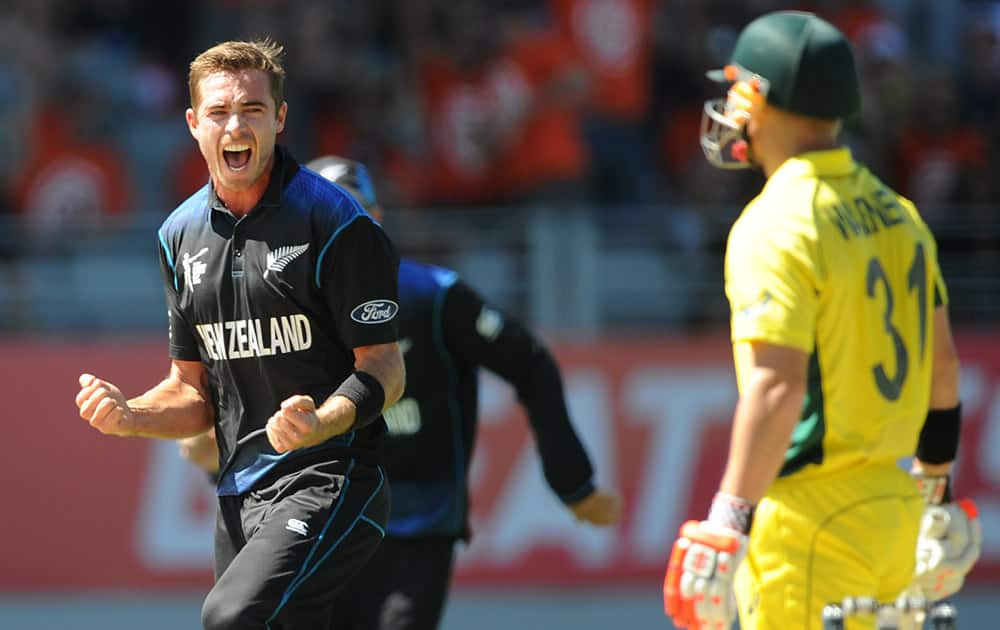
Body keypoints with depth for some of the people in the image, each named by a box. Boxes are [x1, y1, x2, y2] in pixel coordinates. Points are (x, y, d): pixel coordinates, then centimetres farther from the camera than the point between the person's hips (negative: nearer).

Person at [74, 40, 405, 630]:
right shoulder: (182, 234, 13)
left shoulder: (334, 221, -8)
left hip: (329, 478, -7)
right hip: (241, 492, 7)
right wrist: (128, 416, -3)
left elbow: (384, 368, -9)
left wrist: (319, 425, -29)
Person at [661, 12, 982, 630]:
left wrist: (726, 529, -23)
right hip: (893, 504, 8)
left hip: (812, 521, -8)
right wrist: (937, 500, 26)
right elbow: (941, 366, 17)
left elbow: (777, 389, -22)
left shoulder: (777, 225, -14)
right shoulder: (894, 211, 12)